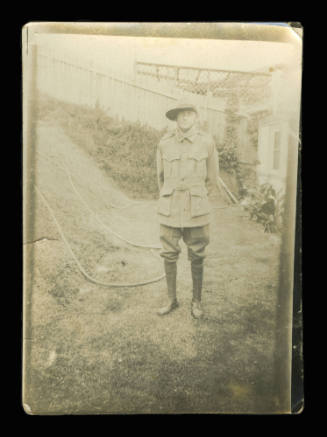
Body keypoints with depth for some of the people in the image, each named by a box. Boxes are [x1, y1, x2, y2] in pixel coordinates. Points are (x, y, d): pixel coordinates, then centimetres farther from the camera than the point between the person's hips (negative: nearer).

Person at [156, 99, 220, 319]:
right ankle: (172, 299, 23)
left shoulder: (207, 142, -4)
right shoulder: (165, 143, -1)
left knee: (197, 258, 6)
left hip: (196, 210, -1)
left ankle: (197, 301, 23)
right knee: (169, 256, 6)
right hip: (169, 209, 1)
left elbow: (212, 179, 8)